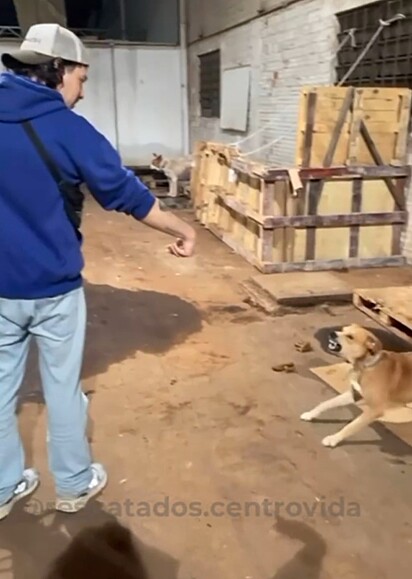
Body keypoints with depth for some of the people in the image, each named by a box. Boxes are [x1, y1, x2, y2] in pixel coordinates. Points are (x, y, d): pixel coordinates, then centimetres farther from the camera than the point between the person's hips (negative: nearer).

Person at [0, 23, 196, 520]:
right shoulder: (67, 129, -12)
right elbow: (126, 194, -8)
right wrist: (182, 230, 4)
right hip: (53, 286, -4)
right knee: (63, 386, 11)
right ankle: (74, 485, 29)